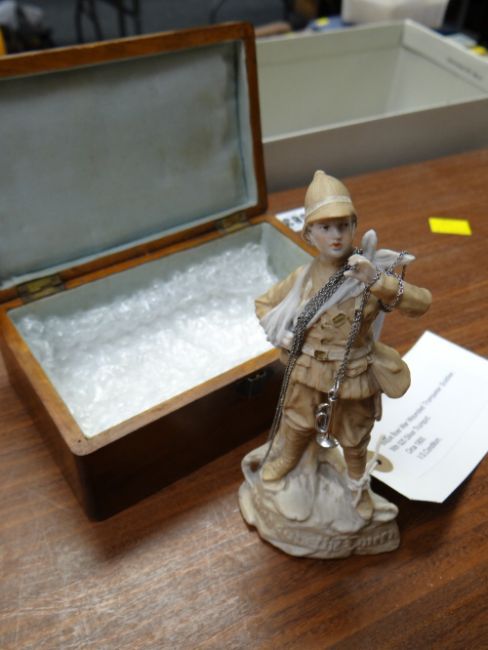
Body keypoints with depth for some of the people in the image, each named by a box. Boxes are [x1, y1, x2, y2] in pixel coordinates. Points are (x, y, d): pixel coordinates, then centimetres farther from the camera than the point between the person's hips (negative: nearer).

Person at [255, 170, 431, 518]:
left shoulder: (370, 273, -19)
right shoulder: (304, 277, -12)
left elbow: (422, 303, -30)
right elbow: (263, 304, 4)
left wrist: (376, 280, -43)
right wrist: (282, 337, -12)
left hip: (354, 377, -1)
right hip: (307, 373, 1)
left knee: (354, 442, 22)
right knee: (294, 433, 22)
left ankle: (359, 486, 52)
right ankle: (280, 466, 54)